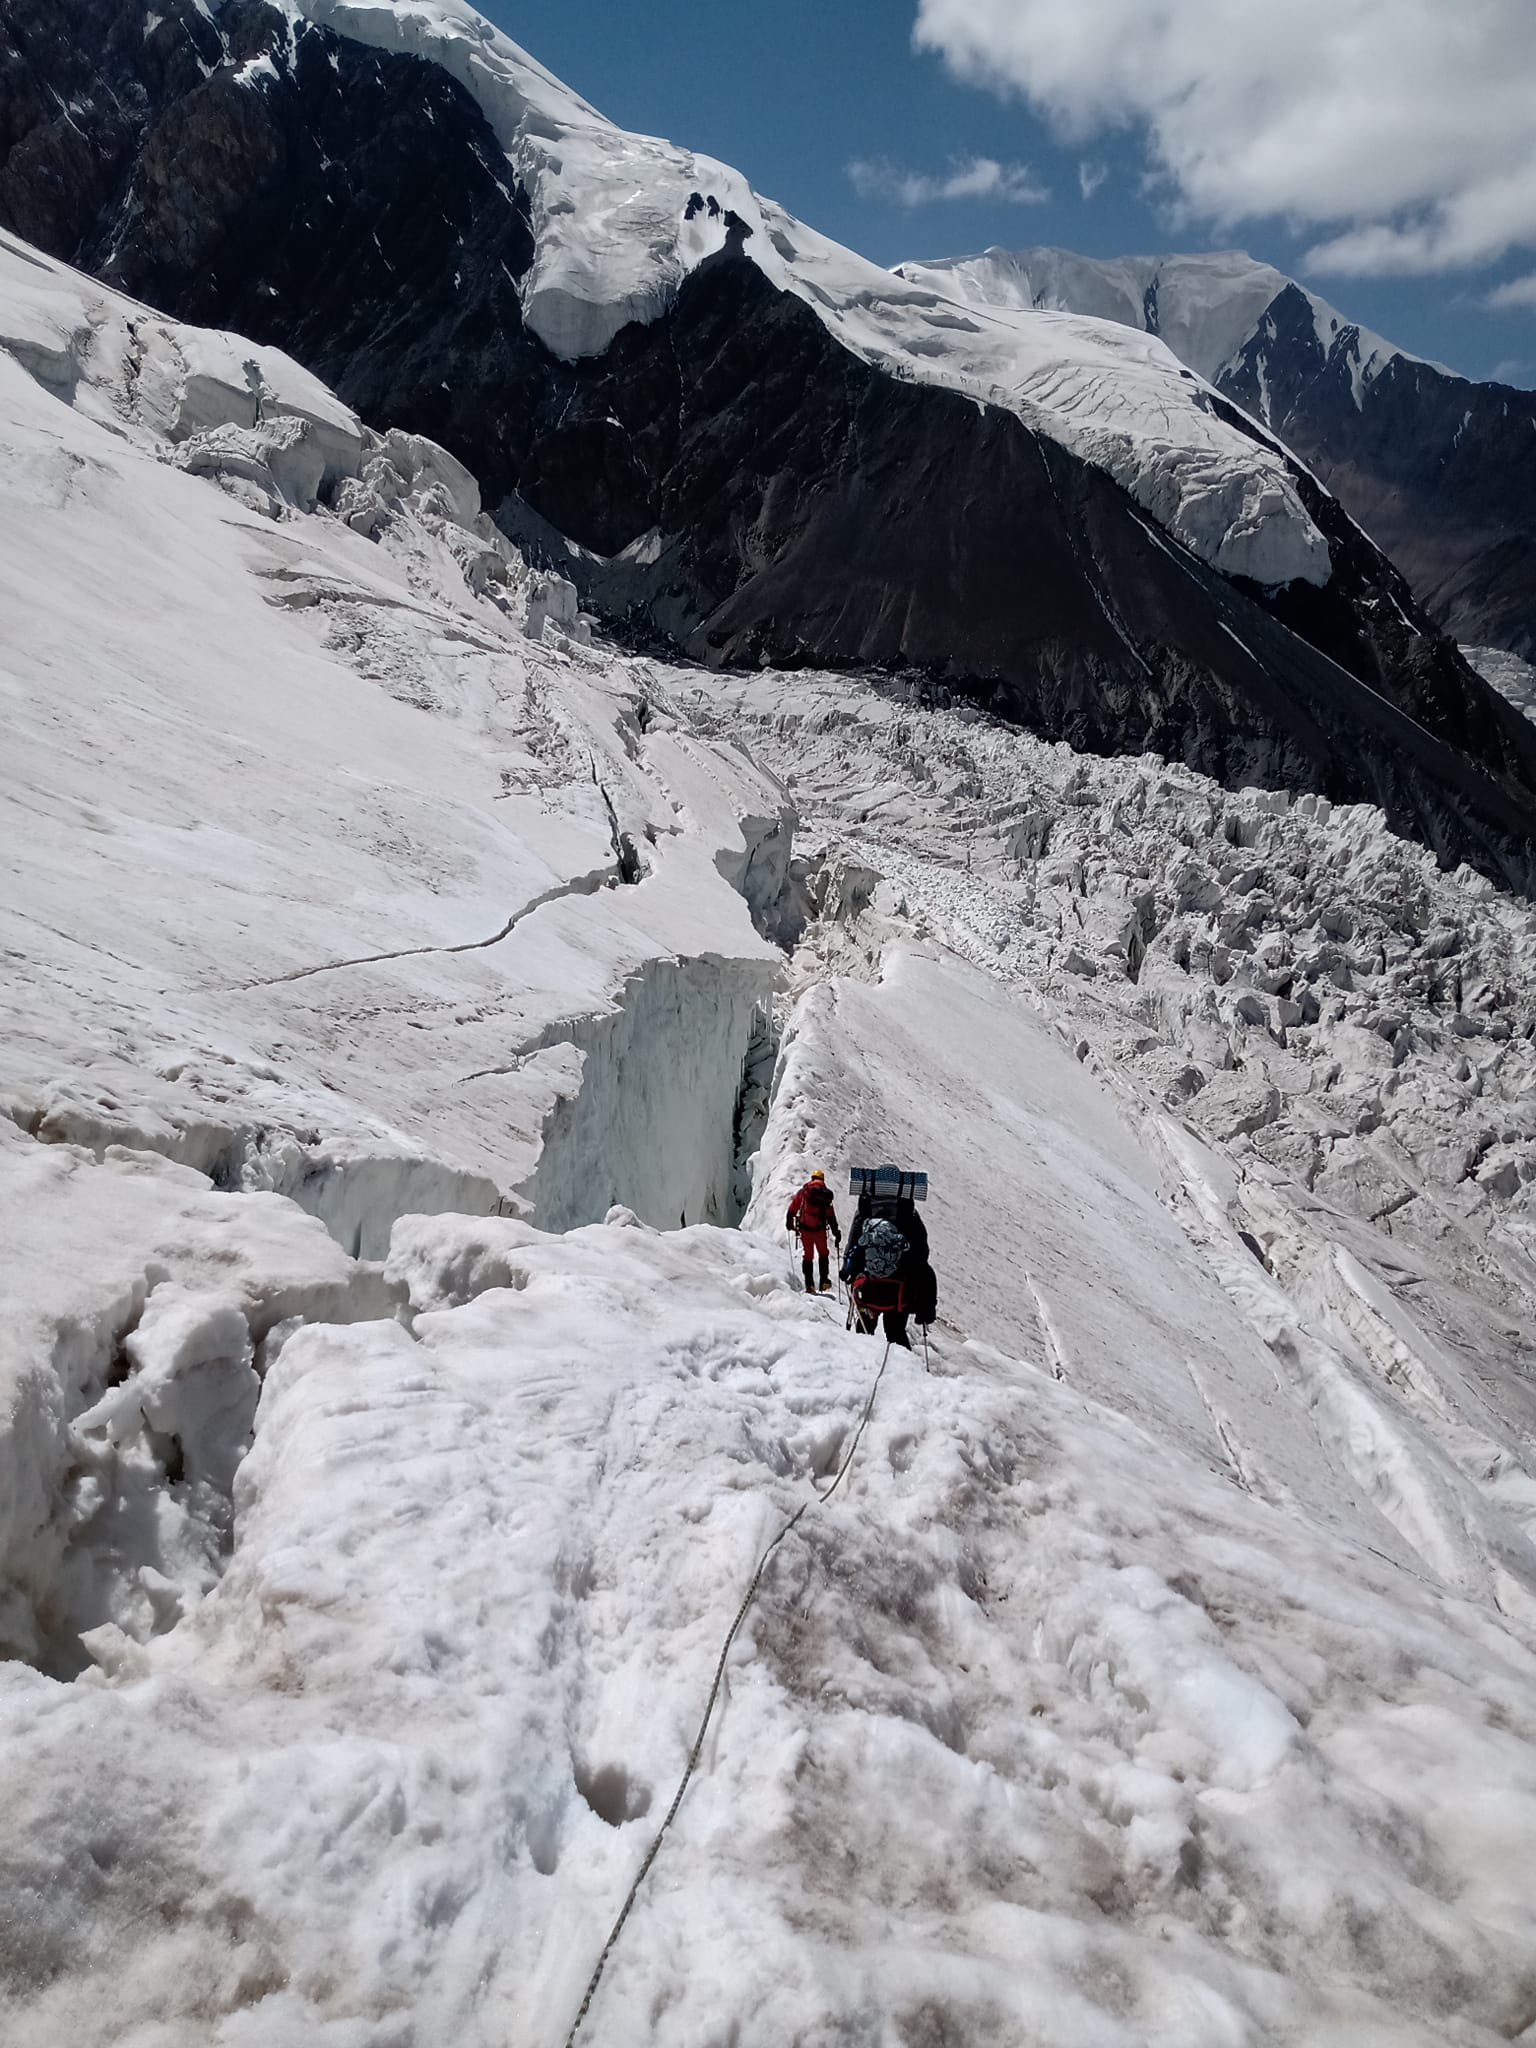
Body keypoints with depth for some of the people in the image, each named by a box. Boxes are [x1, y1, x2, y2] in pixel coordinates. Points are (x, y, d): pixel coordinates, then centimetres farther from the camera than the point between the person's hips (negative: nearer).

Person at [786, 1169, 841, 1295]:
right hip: (819, 1230, -1)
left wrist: (789, 1223, 20)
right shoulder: (826, 1194, 1)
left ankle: (809, 1284, 6)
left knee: (807, 1256, 12)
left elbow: (792, 1208, 6)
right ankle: (824, 1281, 9)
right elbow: (831, 1216, -3)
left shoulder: (803, 1191, 4)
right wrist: (836, 1232, 0)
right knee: (823, 1255, 17)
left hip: (805, 1229, 1)